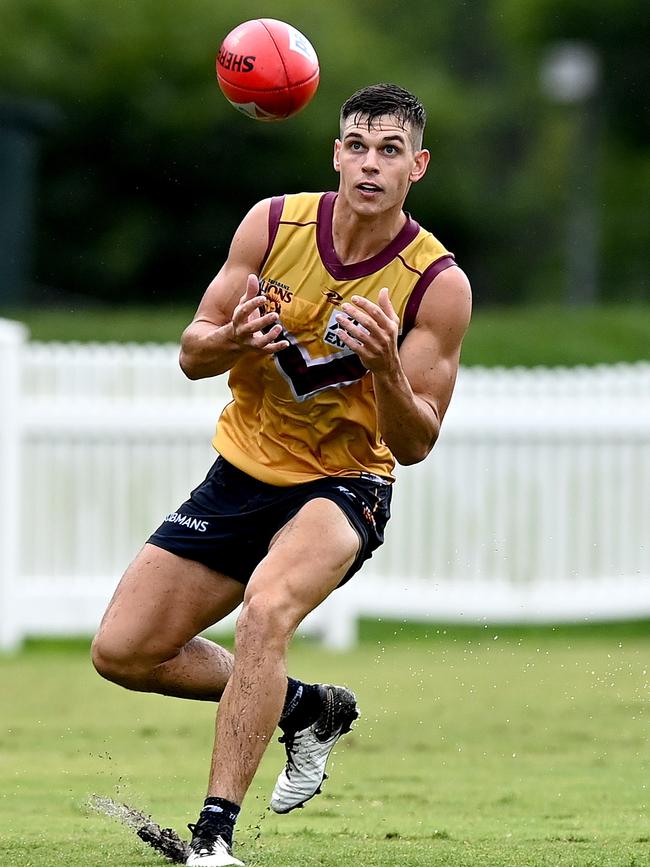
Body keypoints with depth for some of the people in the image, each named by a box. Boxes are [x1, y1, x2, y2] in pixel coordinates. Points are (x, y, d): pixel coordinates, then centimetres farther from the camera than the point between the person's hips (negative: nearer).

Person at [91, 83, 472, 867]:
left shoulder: (438, 285, -17)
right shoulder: (274, 223, -8)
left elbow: (414, 445, -14)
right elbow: (191, 354, -2)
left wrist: (386, 367, -35)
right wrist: (232, 340, -26)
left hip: (344, 486, -5)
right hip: (243, 474, 5)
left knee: (267, 608, -36)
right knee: (121, 652, 2)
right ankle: (306, 706, 24)